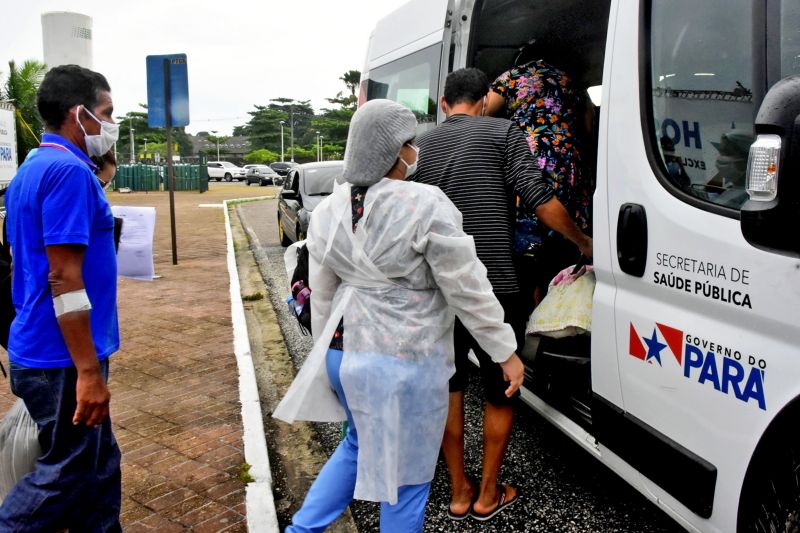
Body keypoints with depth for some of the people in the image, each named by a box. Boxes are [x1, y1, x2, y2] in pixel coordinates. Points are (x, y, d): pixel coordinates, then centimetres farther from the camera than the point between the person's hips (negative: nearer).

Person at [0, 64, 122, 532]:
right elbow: (64, 278, -24)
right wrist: (88, 371, -22)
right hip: (63, 358, -10)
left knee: (97, 467, 17)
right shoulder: (70, 171, -19)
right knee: (67, 473, 6)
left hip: (42, 349, 10)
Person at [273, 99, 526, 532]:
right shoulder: (425, 206, -17)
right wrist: (505, 352, -2)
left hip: (345, 351, 7)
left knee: (360, 444, 29)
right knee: (405, 472, 12)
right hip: (403, 361, -7)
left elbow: (322, 295, 10)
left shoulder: (328, 211, 3)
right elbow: (467, 290, -12)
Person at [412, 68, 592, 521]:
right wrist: (584, 242, 5)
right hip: (494, 288, -4)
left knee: (449, 387, 18)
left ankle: (459, 493, 26)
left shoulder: (421, 145, 11)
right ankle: (489, 495, 24)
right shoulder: (502, 132, -2)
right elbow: (540, 200, -10)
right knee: (501, 390, 14)